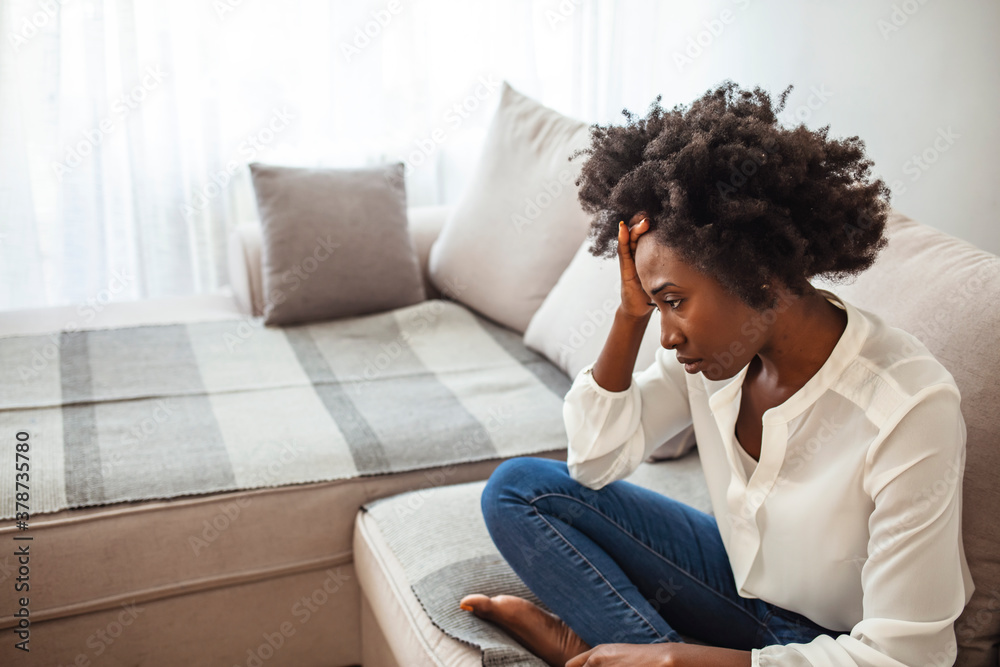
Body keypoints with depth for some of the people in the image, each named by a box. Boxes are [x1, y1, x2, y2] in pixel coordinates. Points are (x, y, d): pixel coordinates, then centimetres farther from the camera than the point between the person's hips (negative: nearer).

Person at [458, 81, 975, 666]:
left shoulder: (911, 409, -30)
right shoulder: (714, 346, -12)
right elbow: (596, 461, -5)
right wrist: (631, 315, -19)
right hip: (740, 576, 6)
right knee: (520, 485, -6)